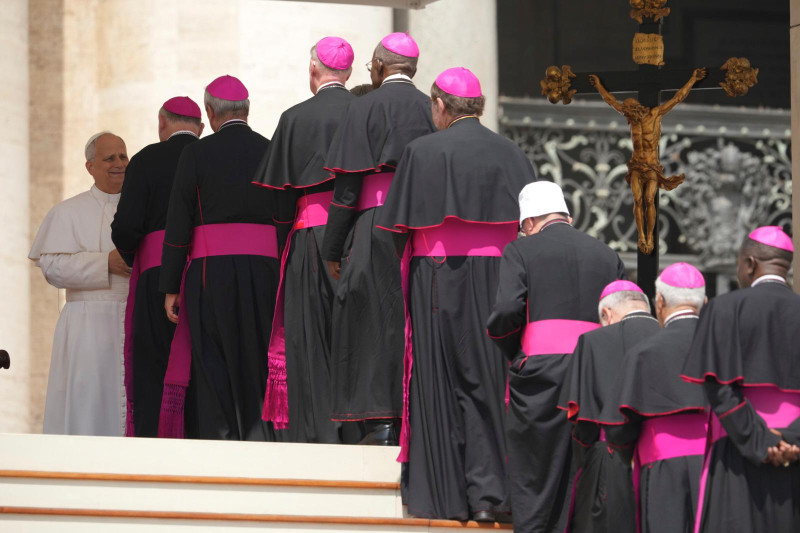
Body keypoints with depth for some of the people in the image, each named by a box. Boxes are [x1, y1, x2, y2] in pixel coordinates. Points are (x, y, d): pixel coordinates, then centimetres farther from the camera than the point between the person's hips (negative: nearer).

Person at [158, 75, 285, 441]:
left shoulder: (196, 153, -1)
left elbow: (178, 223, -3)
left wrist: (170, 288, 1)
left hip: (212, 270, -3)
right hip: (265, 269, 3)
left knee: (211, 367, 0)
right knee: (258, 365, 8)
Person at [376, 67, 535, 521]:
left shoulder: (423, 152, -6)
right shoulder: (511, 154, 4)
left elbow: (401, 227, -4)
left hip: (438, 280, -3)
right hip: (497, 277, 3)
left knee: (441, 382, 4)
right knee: (490, 380, 7)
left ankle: (446, 496, 3)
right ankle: (489, 491, -1)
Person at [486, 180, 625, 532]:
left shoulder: (521, 250, 0)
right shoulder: (606, 255, 12)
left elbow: (507, 310, -12)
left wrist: (513, 353, 4)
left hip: (539, 374, -3)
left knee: (532, 476, 2)